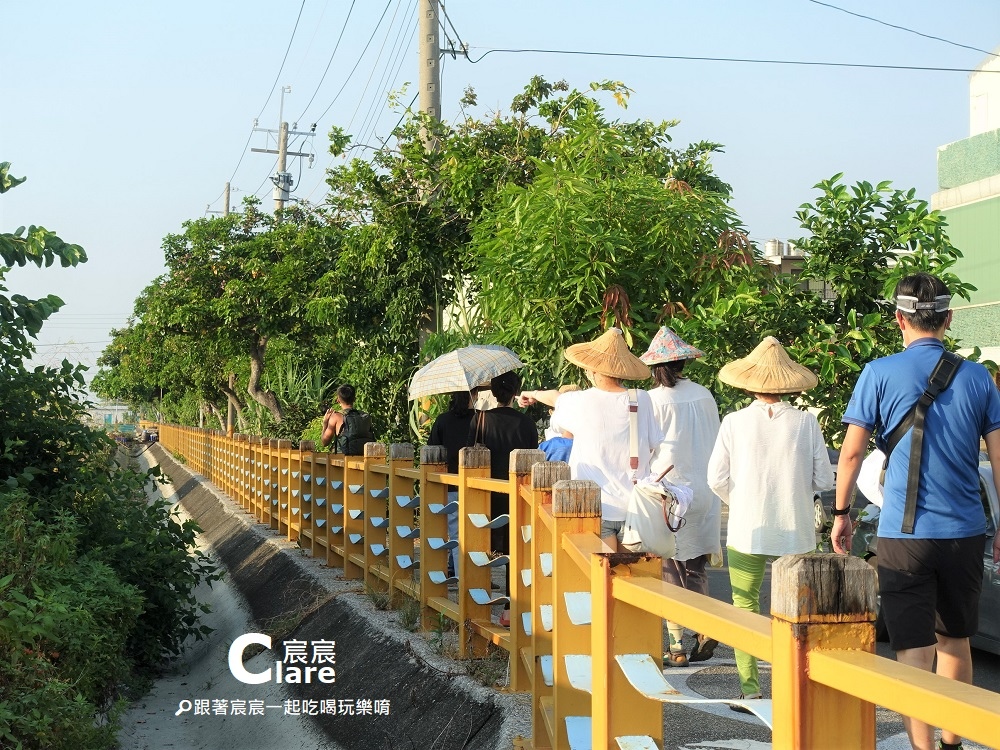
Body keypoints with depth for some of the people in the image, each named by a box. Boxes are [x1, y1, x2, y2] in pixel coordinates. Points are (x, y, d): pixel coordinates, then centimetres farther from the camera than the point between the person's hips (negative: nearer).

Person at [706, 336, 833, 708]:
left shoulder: (734, 422, -5)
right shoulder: (806, 422, -3)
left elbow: (717, 478, -4)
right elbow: (824, 479, 0)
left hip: (746, 533, -1)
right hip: (796, 534, 1)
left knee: (744, 607, 8)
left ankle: (750, 689, 6)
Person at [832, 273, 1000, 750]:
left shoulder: (880, 374, -5)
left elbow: (851, 452, -6)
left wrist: (841, 513, 6)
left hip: (904, 533, -4)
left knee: (915, 652, -1)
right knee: (955, 640, 20)